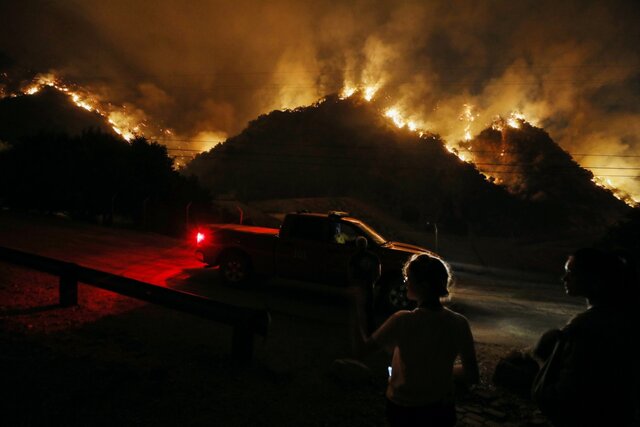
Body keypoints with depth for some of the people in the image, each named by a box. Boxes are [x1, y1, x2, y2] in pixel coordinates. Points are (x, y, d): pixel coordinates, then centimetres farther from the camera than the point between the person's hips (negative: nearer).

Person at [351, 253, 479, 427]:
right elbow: (471, 376, -8)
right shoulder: (459, 323, -16)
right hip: (440, 409, 2)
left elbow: (362, 349, -15)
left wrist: (358, 311, -6)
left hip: (403, 410, -2)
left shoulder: (402, 321, -25)